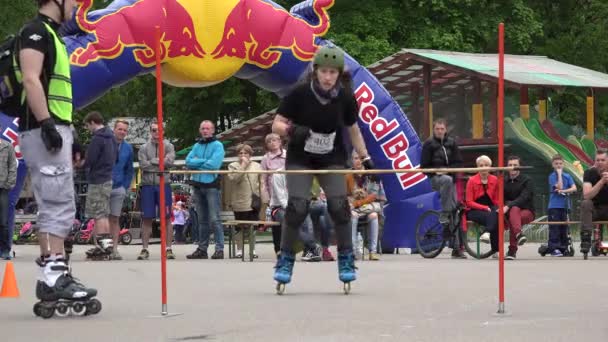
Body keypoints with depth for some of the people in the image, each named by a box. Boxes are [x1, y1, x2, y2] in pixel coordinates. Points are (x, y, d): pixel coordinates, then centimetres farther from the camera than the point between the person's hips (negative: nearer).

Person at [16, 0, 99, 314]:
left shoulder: (50, 34, 22)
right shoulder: (36, 30, -8)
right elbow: (31, 79, -19)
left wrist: (66, 132, 22)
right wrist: (46, 123, -25)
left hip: (55, 129, 10)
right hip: (45, 130, -10)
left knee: (54, 208, 11)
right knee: (59, 206, -13)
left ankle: (52, 276, 13)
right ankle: (54, 276, -16)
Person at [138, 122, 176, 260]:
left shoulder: (168, 146, 6)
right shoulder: (144, 148, 8)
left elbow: (170, 161, -11)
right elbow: (143, 165, -6)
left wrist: (153, 162, -6)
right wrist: (160, 162, -6)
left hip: (163, 185, -1)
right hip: (147, 185, 1)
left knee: (167, 218, -1)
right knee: (147, 219, 2)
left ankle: (168, 249, 2)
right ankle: (144, 249, 7)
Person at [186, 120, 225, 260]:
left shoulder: (217, 145, -1)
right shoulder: (197, 146, 16)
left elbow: (214, 164, -15)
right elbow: (188, 161, 3)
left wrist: (197, 162, -4)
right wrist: (204, 161, -9)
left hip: (211, 185, -6)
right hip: (198, 185, 6)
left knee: (214, 219, -10)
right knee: (202, 220, 11)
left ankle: (219, 249, -9)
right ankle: (202, 249, 14)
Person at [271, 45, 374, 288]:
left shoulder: (345, 98, -11)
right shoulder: (300, 94, -19)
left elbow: (353, 130, 6)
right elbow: (276, 125, -13)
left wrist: (366, 159, 5)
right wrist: (291, 130, -34)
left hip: (332, 159, 2)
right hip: (300, 158, -2)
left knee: (338, 205, -14)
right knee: (297, 206, -15)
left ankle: (346, 259, 1)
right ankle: (285, 259, 0)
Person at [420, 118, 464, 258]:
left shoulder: (451, 143, 9)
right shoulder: (429, 144, 0)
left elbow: (458, 162, 7)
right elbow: (424, 166, 0)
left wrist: (447, 169, -10)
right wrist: (436, 171, -15)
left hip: (450, 176, 4)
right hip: (435, 178, -3)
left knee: (456, 209, -5)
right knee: (447, 180, -40)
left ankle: (456, 247, -2)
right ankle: (444, 214, -34)